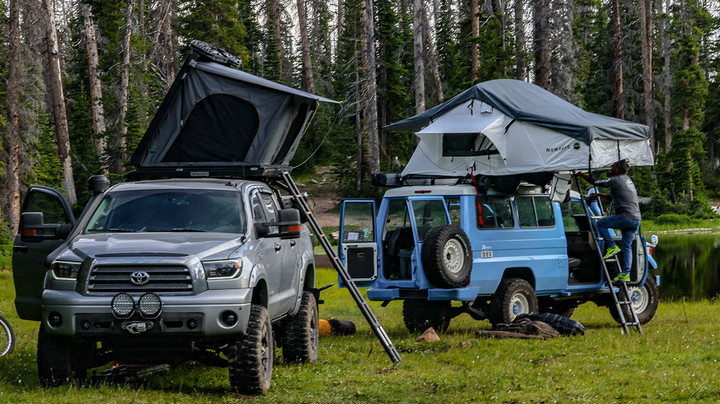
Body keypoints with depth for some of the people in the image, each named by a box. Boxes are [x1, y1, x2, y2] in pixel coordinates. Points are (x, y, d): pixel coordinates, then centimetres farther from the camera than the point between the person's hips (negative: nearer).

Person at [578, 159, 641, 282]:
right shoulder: (627, 180, 23)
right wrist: (599, 195, 39)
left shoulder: (616, 180, -5)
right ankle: (625, 274, 4)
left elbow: (596, 182, -1)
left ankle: (612, 246, -2)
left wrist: (582, 175, 12)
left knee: (600, 223, 6)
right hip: (636, 219, 9)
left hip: (626, 216, -9)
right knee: (626, 246, 9)